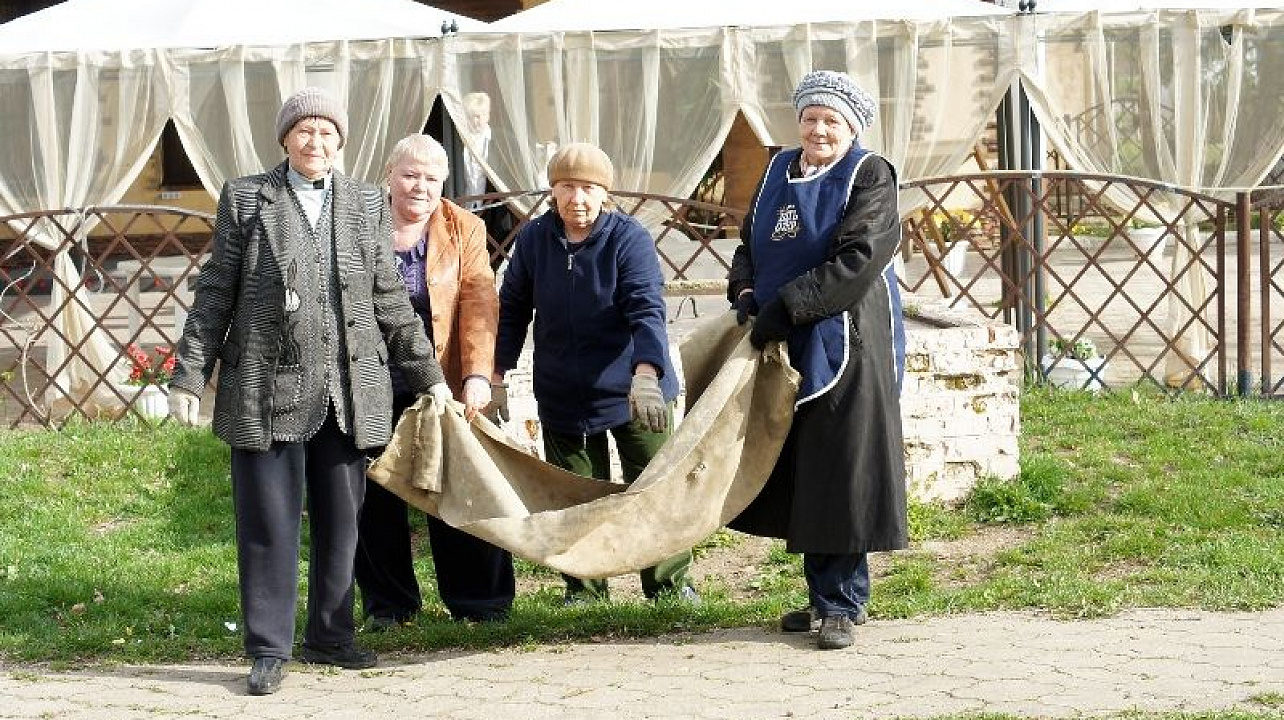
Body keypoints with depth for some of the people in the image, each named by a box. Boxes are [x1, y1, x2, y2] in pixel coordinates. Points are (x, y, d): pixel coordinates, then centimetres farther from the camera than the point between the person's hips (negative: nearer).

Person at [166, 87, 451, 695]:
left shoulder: (366, 205, 11)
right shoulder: (245, 198, 4)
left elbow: (390, 300, 15)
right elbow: (215, 293, 3)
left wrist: (428, 376, 13)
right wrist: (189, 375, -1)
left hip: (348, 391, 3)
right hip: (266, 388, -3)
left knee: (340, 521, 9)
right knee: (269, 523, -2)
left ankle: (330, 637, 21)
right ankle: (269, 650, 5)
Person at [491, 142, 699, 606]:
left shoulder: (629, 238, -14)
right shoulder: (533, 239, -2)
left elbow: (647, 310, -24)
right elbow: (512, 310, 8)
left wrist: (645, 373, -39)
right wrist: (497, 375, 6)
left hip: (631, 390, -3)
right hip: (562, 394, 3)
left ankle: (670, 585, 17)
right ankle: (584, 592, 19)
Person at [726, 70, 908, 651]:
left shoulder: (869, 177, -6)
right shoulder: (778, 173, 13)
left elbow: (857, 259, -17)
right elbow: (750, 242, 20)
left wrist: (785, 307, -20)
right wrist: (744, 289, -2)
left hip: (847, 346, -7)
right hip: (787, 349, 7)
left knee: (841, 472, -5)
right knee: (801, 475, 10)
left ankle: (841, 605, 0)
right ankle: (825, 597, 19)